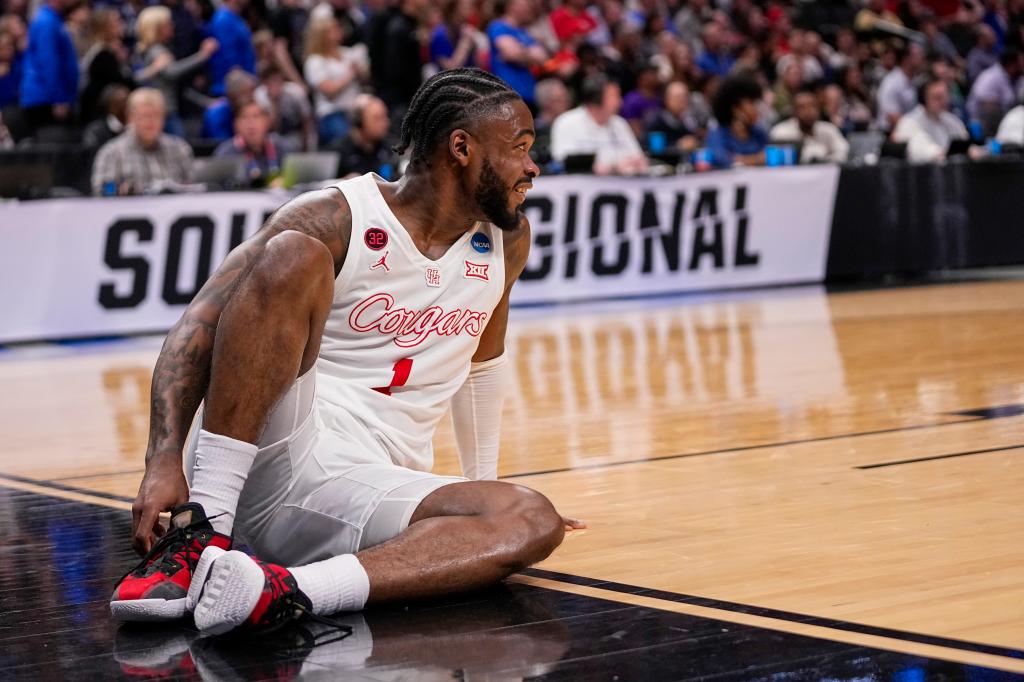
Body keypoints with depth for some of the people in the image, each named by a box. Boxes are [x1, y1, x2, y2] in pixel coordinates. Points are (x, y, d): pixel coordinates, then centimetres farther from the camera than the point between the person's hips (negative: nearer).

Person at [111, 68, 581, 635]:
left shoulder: (507, 240, 12)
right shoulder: (336, 219, -6)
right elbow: (197, 325, -12)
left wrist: (483, 485, 35)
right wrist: (164, 458, -25)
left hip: (362, 492, 5)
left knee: (534, 524, -23)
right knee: (294, 257, -27)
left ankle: (289, 590, -40)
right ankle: (200, 533, -32)